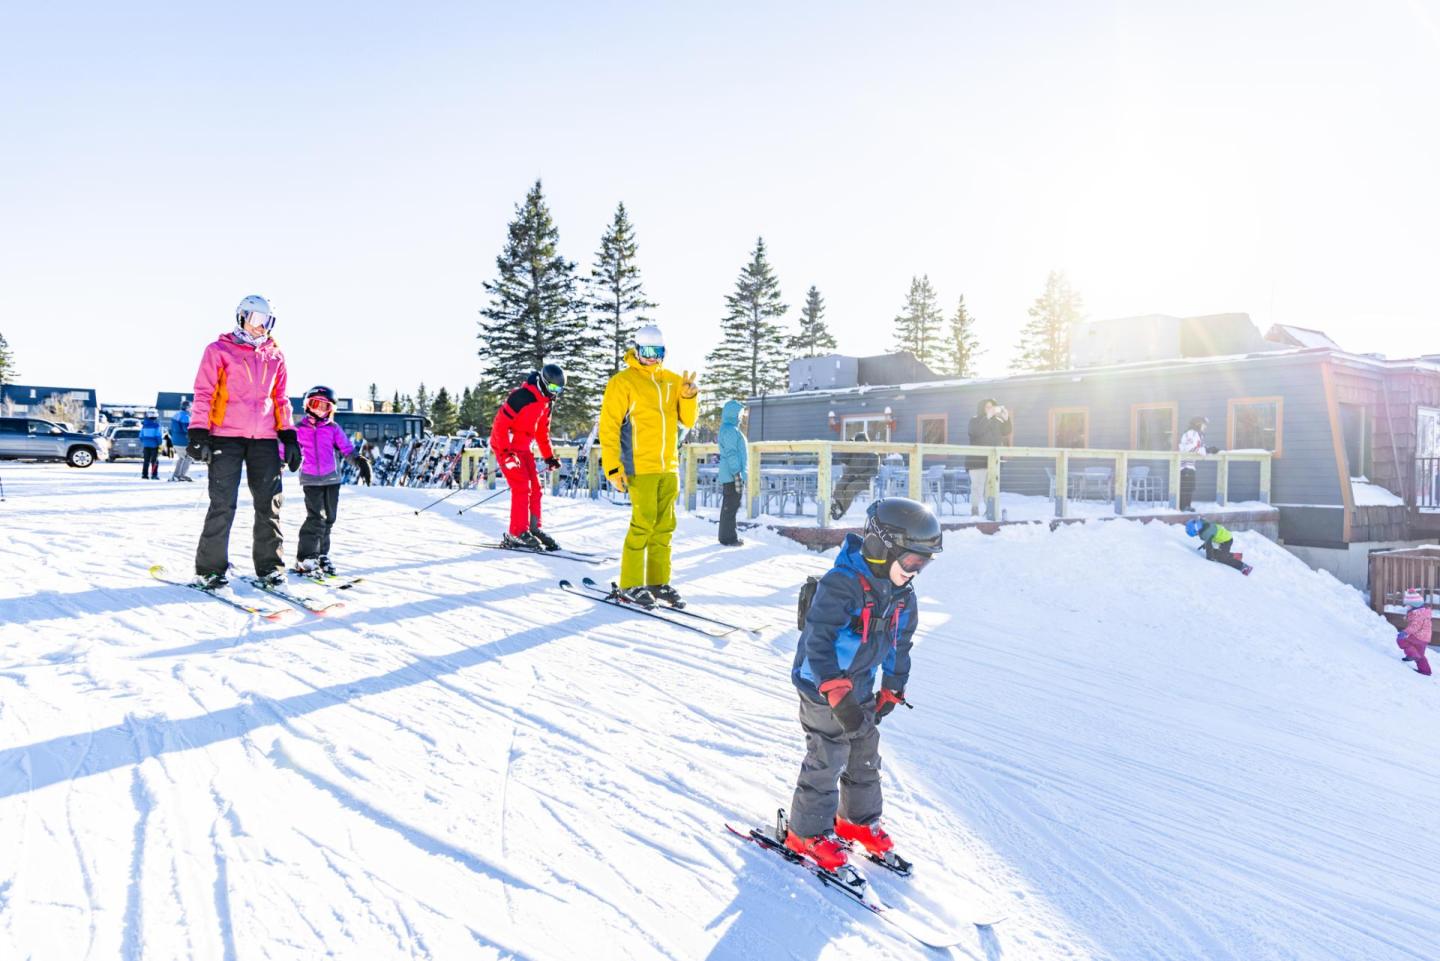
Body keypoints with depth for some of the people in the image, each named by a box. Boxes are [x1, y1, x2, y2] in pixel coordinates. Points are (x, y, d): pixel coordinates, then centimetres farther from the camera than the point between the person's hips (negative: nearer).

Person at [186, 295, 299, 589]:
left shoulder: (275, 356, 16)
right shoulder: (219, 351, 3)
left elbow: (281, 399, 19)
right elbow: (203, 393, 0)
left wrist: (289, 436, 12)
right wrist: (198, 433, -8)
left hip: (265, 439, 4)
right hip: (226, 437, -4)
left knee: (269, 503, 4)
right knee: (223, 504, -6)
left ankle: (269, 565, 13)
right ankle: (209, 569, 4)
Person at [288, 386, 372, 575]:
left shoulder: (333, 429, 5)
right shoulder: (299, 429, 3)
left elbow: (347, 449, 4)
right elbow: (285, 449, 10)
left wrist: (360, 461, -8)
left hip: (331, 478, 3)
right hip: (311, 479, -3)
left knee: (329, 518, 8)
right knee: (316, 518, -13)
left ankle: (322, 555, 22)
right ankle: (305, 558, -7)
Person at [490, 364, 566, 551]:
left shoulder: (546, 402, 8)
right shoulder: (521, 396, -20)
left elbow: (542, 432, 19)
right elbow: (501, 424, -22)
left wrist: (549, 457, 15)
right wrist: (506, 453, -27)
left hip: (523, 448, 9)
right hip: (506, 447, -9)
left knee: (535, 488, 6)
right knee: (522, 488, -14)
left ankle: (533, 528, 14)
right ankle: (517, 534, -9)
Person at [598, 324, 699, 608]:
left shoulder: (673, 381, 12)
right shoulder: (622, 382, -4)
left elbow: (688, 420, 9)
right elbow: (608, 427, -7)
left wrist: (688, 397, -10)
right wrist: (612, 467, -13)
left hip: (669, 467, 6)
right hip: (640, 467, -6)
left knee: (664, 525, 10)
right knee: (643, 523, -7)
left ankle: (658, 582, 20)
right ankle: (629, 585, 3)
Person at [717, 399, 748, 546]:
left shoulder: (732, 429, 19)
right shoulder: (730, 430, -13)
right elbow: (731, 454, -18)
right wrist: (737, 475, -21)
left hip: (730, 476, 10)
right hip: (732, 476, -10)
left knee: (729, 506, 14)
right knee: (731, 506, -7)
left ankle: (728, 535, 21)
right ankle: (728, 538, -3)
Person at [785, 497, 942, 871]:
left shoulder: (902, 595, -2)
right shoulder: (841, 585, -29)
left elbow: (900, 644, 13)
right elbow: (818, 642, -33)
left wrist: (892, 690, 16)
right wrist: (838, 695, -37)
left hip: (860, 688, 8)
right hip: (822, 688, -8)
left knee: (866, 755, 19)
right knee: (827, 760, 1)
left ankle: (859, 819, 40)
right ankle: (808, 832, 20)